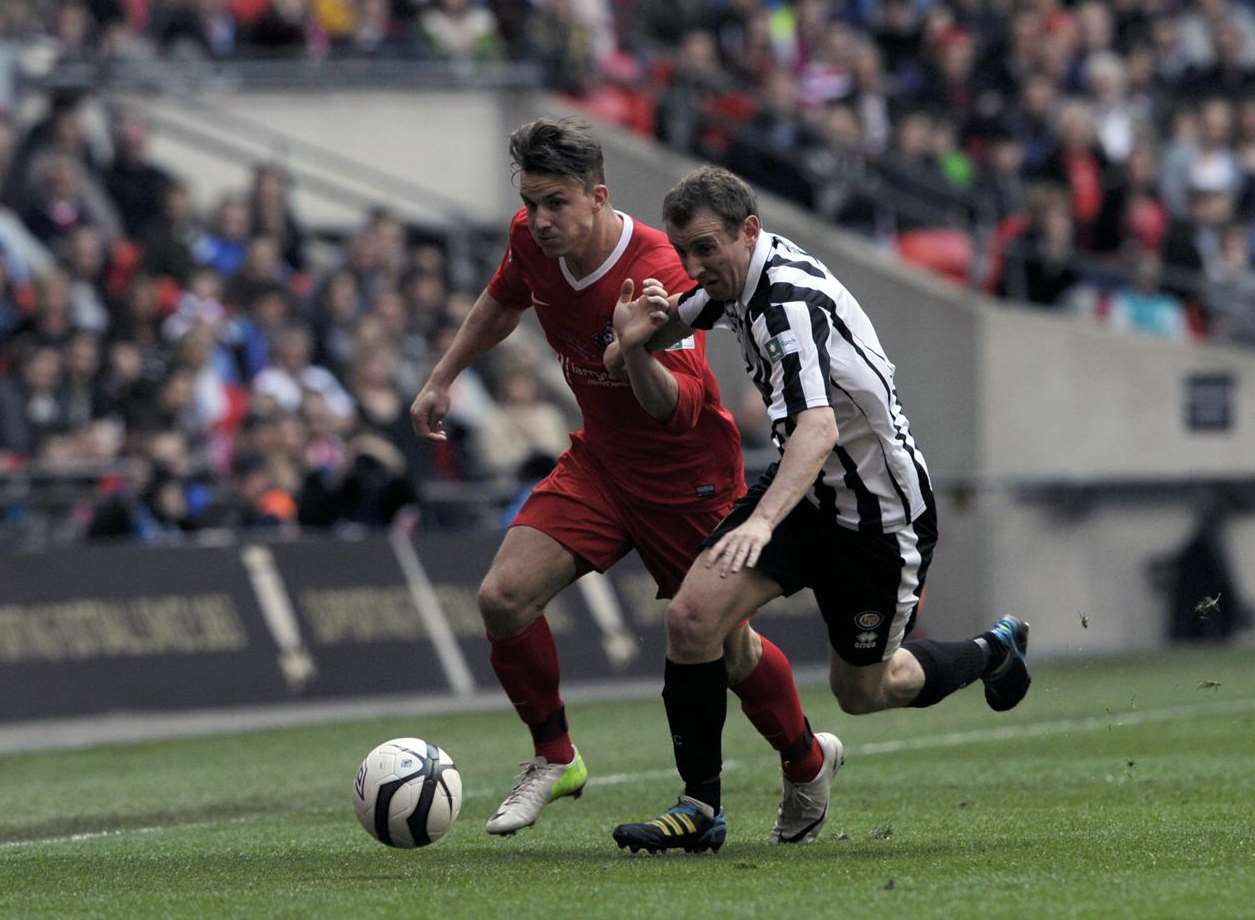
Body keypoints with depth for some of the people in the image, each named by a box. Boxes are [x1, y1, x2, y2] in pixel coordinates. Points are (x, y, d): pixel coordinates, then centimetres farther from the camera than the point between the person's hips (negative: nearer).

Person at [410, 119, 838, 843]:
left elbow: (681, 409, -35)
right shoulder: (531, 242, -10)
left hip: (688, 476, -5)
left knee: (726, 645, 4)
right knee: (504, 598, -14)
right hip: (600, 459, 5)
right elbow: (504, 302, 15)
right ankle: (555, 758, 8)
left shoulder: (660, 274, -30)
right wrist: (444, 378, 19)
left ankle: (808, 761, 35)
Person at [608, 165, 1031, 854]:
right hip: (805, 488, 8)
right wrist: (636, 337, -9)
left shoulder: (789, 300, -31)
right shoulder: (735, 274, -3)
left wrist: (761, 521, -60)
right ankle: (700, 808, -4)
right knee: (691, 616, -13)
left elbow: (819, 428, -45)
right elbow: (668, 322, 18)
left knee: (860, 691, 11)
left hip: (880, 508, -8)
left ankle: (993, 653, 39)